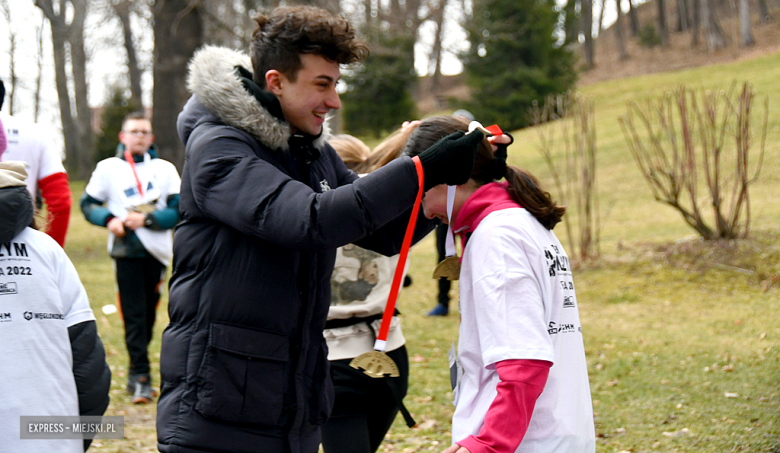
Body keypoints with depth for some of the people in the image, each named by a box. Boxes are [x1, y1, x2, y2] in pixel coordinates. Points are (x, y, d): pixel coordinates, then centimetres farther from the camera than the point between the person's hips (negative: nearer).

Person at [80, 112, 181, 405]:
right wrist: (109, 219, -10)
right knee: (134, 314, -8)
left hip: (157, 251, 2)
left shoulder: (165, 169, 8)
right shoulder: (108, 168, 7)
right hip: (126, 251, -2)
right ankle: (140, 376, -8)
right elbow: (88, 204, 8)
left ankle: (137, 372, 20)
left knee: (149, 314, 6)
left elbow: (179, 211, 1)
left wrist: (146, 219, -12)